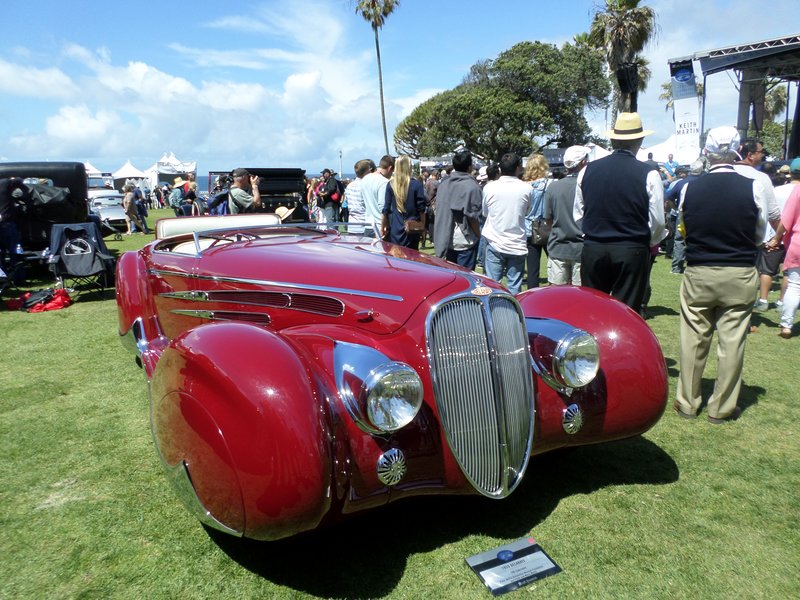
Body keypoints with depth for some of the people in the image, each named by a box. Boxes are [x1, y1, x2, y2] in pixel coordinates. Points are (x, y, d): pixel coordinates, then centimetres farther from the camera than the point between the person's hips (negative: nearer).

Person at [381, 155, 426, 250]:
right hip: (412, 229, 0)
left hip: (395, 229, 1)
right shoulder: (416, 184, -4)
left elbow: (386, 209, 0)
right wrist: (422, 226, 9)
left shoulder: (391, 184, -2)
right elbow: (421, 208, -1)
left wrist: (383, 228, 8)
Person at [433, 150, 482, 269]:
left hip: (446, 239, 6)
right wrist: (478, 235, 0)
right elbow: (473, 217, -14)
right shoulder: (472, 186, -15)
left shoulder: (443, 185, 5)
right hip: (465, 241, -6)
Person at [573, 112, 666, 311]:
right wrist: (650, 242, 16)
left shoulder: (588, 170, 1)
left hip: (592, 250, 3)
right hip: (632, 252, -2)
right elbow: (657, 220, -4)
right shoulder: (648, 174, -7)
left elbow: (578, 215, 8)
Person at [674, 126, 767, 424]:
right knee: (731, 342, 7)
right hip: (740, 276, -1)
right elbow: (759, 234, 3)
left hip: (698, 274, 1)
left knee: (693, 340, 10)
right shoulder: (752, 187, -9)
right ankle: (722, 408, 17)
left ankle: (687, 402, 21)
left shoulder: (690, 188, -6)